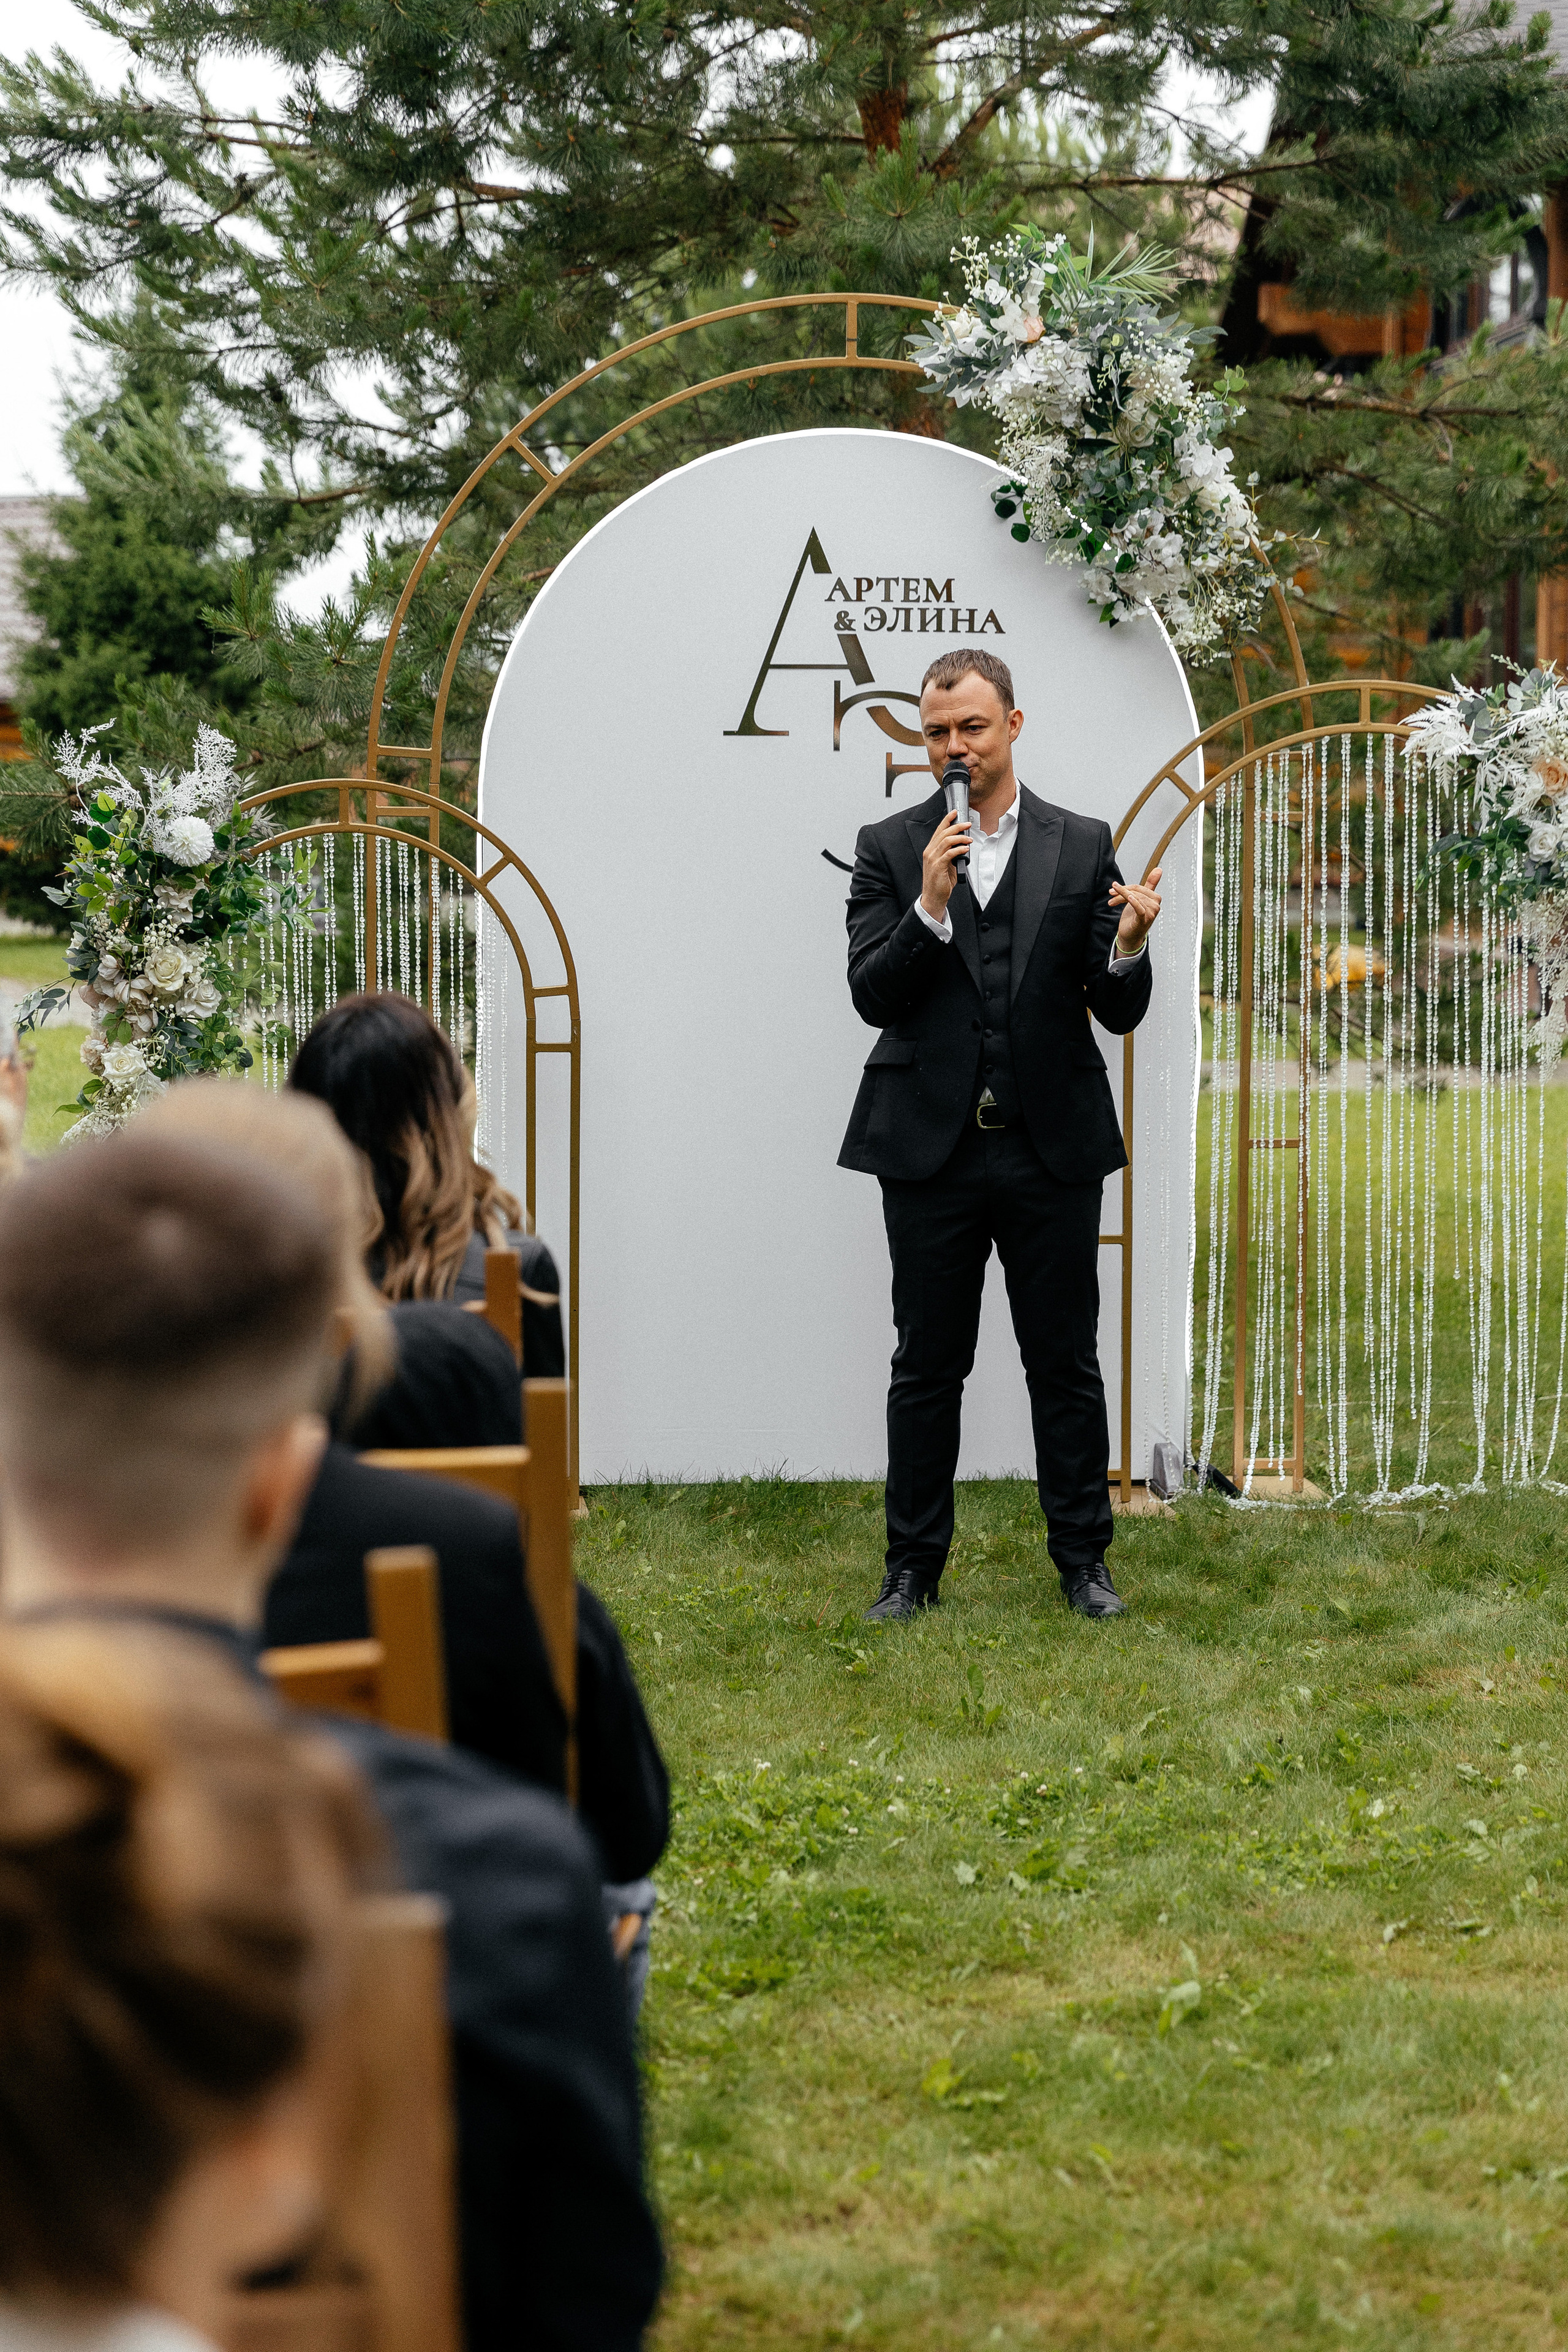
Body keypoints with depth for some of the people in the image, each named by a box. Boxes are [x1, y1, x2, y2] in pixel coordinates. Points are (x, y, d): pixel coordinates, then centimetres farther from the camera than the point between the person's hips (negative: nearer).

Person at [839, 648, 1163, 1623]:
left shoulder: (1082, 846, 5)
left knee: (1067, 1362, 6)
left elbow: (1119, 1013, 2)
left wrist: (1128, 947, -20)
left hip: (1053, 1148, 0)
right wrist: (931, 906, -19)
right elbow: (872, 995, -6)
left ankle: (1084, 1560, 17)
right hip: (932, 1149, 0)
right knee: (928, 1366, 7)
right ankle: (914, 1566, 16)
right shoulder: (891, 849, 3)